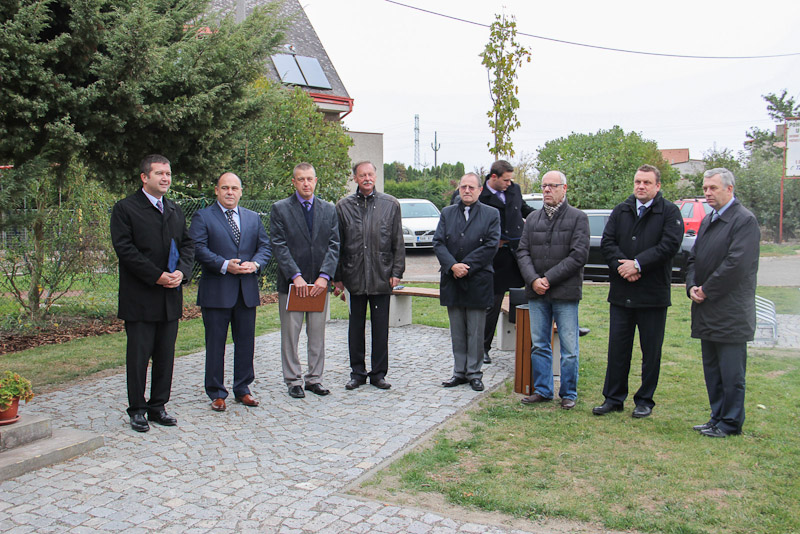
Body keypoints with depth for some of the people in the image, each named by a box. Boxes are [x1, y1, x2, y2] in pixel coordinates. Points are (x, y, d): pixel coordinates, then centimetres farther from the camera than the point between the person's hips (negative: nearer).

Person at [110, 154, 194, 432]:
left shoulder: (175, 210, 16)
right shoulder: (125, 208, -3)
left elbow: (187, 244, 13)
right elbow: (125, 249, -12)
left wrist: (181, 271, -6)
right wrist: (157, 276, -17)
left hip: (171, 296, 6)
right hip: (140, 297, -5)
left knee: (165, 355, 10)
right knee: (138, 355, 2)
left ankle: (158, 406, 21)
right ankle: (137, 410, 14)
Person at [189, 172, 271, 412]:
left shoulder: (253, 218, 15)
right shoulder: (203, 217, 1)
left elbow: (265, 246, 11)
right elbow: (198, 249, -10)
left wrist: (255, 264, -9)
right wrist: (225, 265, -20)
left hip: (247, 291, 4)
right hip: (216, 291, -4)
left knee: (246, 341, 10)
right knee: (215, 344, 2)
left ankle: (242, 389, 23)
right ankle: (216, 394, 13)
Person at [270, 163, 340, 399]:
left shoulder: (329, 209, 8)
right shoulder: (280, 209, 0)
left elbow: (334, 245, 2)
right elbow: (279, 246, -7)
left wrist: (324, 276, -11)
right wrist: (296, 276, -16)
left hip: (319, 283, 3)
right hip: (291, 282, -2)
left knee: (318, 334, 9)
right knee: (290, 334, 4)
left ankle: (314, 379, 20)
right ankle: (293, 381, 15)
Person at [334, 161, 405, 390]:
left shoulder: (390, 204, 4)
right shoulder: (343, 206, 4)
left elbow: (398, 242, 5)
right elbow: (337, 244, 7)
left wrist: (396, 272, -2)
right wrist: (337, 277, 3)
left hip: (381, 277, 0)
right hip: (354, 277, 1)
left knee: (381, 327, 5)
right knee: (356, 326, 9)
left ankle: (379, 373, 17)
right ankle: (357, 372, 22)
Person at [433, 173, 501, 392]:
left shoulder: (491, 214, 2)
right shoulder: (447, 213, 11)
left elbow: (491, 246, -8)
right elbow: (438, 243, 3)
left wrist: (466, 266, -13)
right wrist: (452, 265, -13)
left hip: (478, 281, -3)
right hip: (452, 281, 3)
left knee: (476, 331, 2)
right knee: (457, 331, 10)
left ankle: (474, 373, 13)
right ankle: (459, 372, 19)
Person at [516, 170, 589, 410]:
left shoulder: (578, 218, 0)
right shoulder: (533, 219, 13)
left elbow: (579, 255, -9)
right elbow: (522, 252, 7)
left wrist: (548, 279, -14)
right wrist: (533, 280, -10)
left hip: (565, 293, -4)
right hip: (536, 293, 4)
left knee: (569, 348, 1)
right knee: (539, 345, 10)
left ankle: (568, 394, 15)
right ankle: (542, 390, 22)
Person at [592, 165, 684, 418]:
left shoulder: (670, 212, 0)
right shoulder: (620, 211, 11)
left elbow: (669, 245, -13)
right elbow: (607, 242, 3)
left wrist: (637, 264, -17)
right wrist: (621, 265, -13)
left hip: (653, 295, -3)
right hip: (621, 293, 3)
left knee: (651, 351, 6)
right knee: (617, 347, 7)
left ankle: (645, 401, 19)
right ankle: (613, 398, 18)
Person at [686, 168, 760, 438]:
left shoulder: (744, 220, -11)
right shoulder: (708, 220, 16)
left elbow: (736, 264, -19)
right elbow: (694, 258, 17)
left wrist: (707, 291, -14)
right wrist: (692, 287, 0)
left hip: (730, 311, -8)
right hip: (707, 310, 9)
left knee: (731, 372, 0)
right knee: (712, 370, 15)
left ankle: (731, 423, 11)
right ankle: (717, 417, 26)